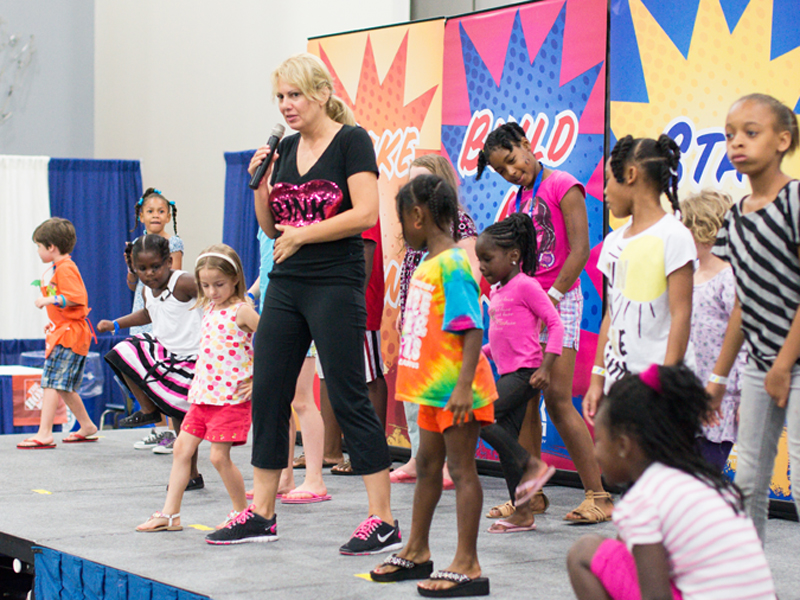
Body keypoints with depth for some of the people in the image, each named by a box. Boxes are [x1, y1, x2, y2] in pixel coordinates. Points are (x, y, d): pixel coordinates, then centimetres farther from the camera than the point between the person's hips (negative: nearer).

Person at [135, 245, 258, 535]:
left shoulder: (242, 311, -12)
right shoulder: (209, 309, 12)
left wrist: (258, 380, -16)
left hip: (231, 396, -8)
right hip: (203, 393, 8)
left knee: (219, 455, -9)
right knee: (182, 448, 6)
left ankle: (242, 512, 9)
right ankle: (170, 514, 11)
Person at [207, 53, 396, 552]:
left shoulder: (351, 141, -6)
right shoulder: (285, 148, 14)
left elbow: (366, 213, -17)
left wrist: (302, 235, -14)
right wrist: (260, 182, 1)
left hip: (336, 285, -7)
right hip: (286, 286, 8)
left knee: (349, 399, -7)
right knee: (267, 395, 8)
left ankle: (384, 521, -1)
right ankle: (261, 514, 17)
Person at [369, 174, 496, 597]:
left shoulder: (452, 265, -17)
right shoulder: (427, 265, 13)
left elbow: (473, 330, -23)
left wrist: (463, 386, -29)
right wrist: (413, 378, 25)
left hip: (455, 389, -10)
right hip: (432, 388, 10)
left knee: (461, 469, -4)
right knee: (427, 466, 19)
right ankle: (417, 552, 32)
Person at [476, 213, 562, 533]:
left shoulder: (525, 285, -9)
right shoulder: (496, 292, 16)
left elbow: (555, 324, -12)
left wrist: (545, 368, -18)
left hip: (524, 372, -9)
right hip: (507, 373, 9)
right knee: (506, 438, 6)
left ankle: (532, 465, -8)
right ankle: (522, 512, 10)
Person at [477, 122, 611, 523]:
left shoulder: (562, 186, -6)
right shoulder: (520, 197, 17)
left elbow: (579, 250, -12)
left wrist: (550, 298, -16)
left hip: (560, 299, -7)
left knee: (557, 399, -12)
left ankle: (598, 495, -6)